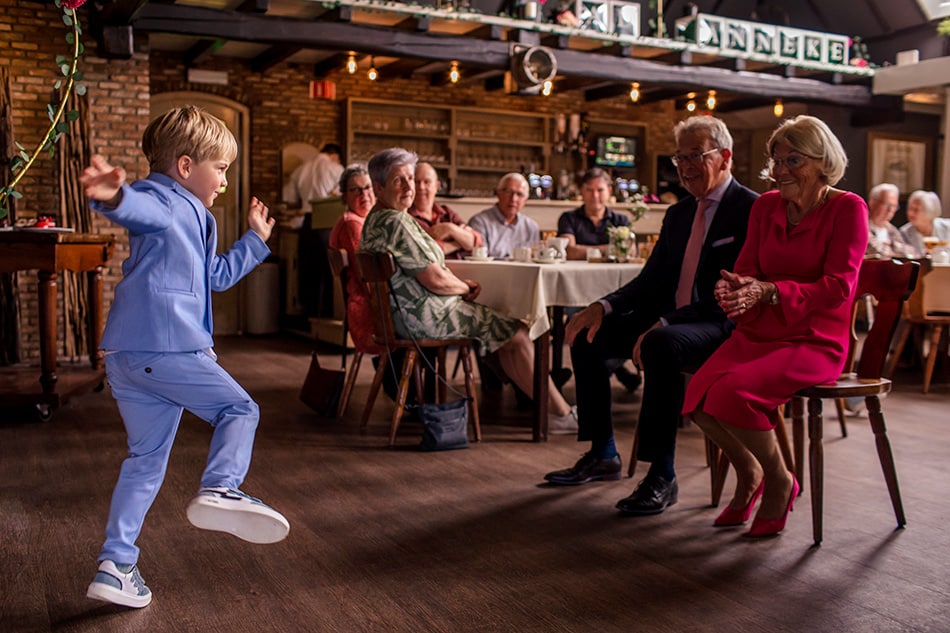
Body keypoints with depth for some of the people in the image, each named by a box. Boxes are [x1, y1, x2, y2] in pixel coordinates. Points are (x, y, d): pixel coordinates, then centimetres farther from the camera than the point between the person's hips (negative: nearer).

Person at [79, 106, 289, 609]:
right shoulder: (163, 201, -2)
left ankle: (115, 564, 14)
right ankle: (219, 489, -20)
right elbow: (138, 208, -29)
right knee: (238, 409, 2)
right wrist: (115, 196, -52)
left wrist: (255, 239, 49)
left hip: (125, 359, 10)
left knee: (145, 460, 13)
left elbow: (218, 276, 42)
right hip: (166, 347, -10)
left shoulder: (191, 217, 29)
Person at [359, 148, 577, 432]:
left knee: (507, 331, 16)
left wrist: (460, 283, 7)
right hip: (428, 317, -11)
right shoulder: (395, 223, -22)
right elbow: (435, 280, -23)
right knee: (519, 335, 0)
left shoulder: (376, 220, 13)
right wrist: (464, 288, -3)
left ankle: (553, 406, 19)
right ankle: (561, 413, 10)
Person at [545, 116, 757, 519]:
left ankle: (662, 477, -27)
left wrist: (665, 323, -28)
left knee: (662, 345, -37)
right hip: (671, 321, 9)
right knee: (587, 335, -1)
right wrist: (605, 306, -4)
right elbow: (652, 281, 15)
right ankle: (602, 455, 7)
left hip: (723, 327, -8)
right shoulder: (678, 214, 16)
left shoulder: (751, 209, -10)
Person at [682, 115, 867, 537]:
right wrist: (731, 289, -16)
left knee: (733, 392, -30)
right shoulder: (766, 206, 12)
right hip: (758, 333, 5)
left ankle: (780, 481, 0)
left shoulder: (847, 209, -4)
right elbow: (748, 269, 10)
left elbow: (838, 287, -13)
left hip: (815, 341, -5)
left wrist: (767, 291, -26)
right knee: (697, 397, -21)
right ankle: (748, 473, 10)